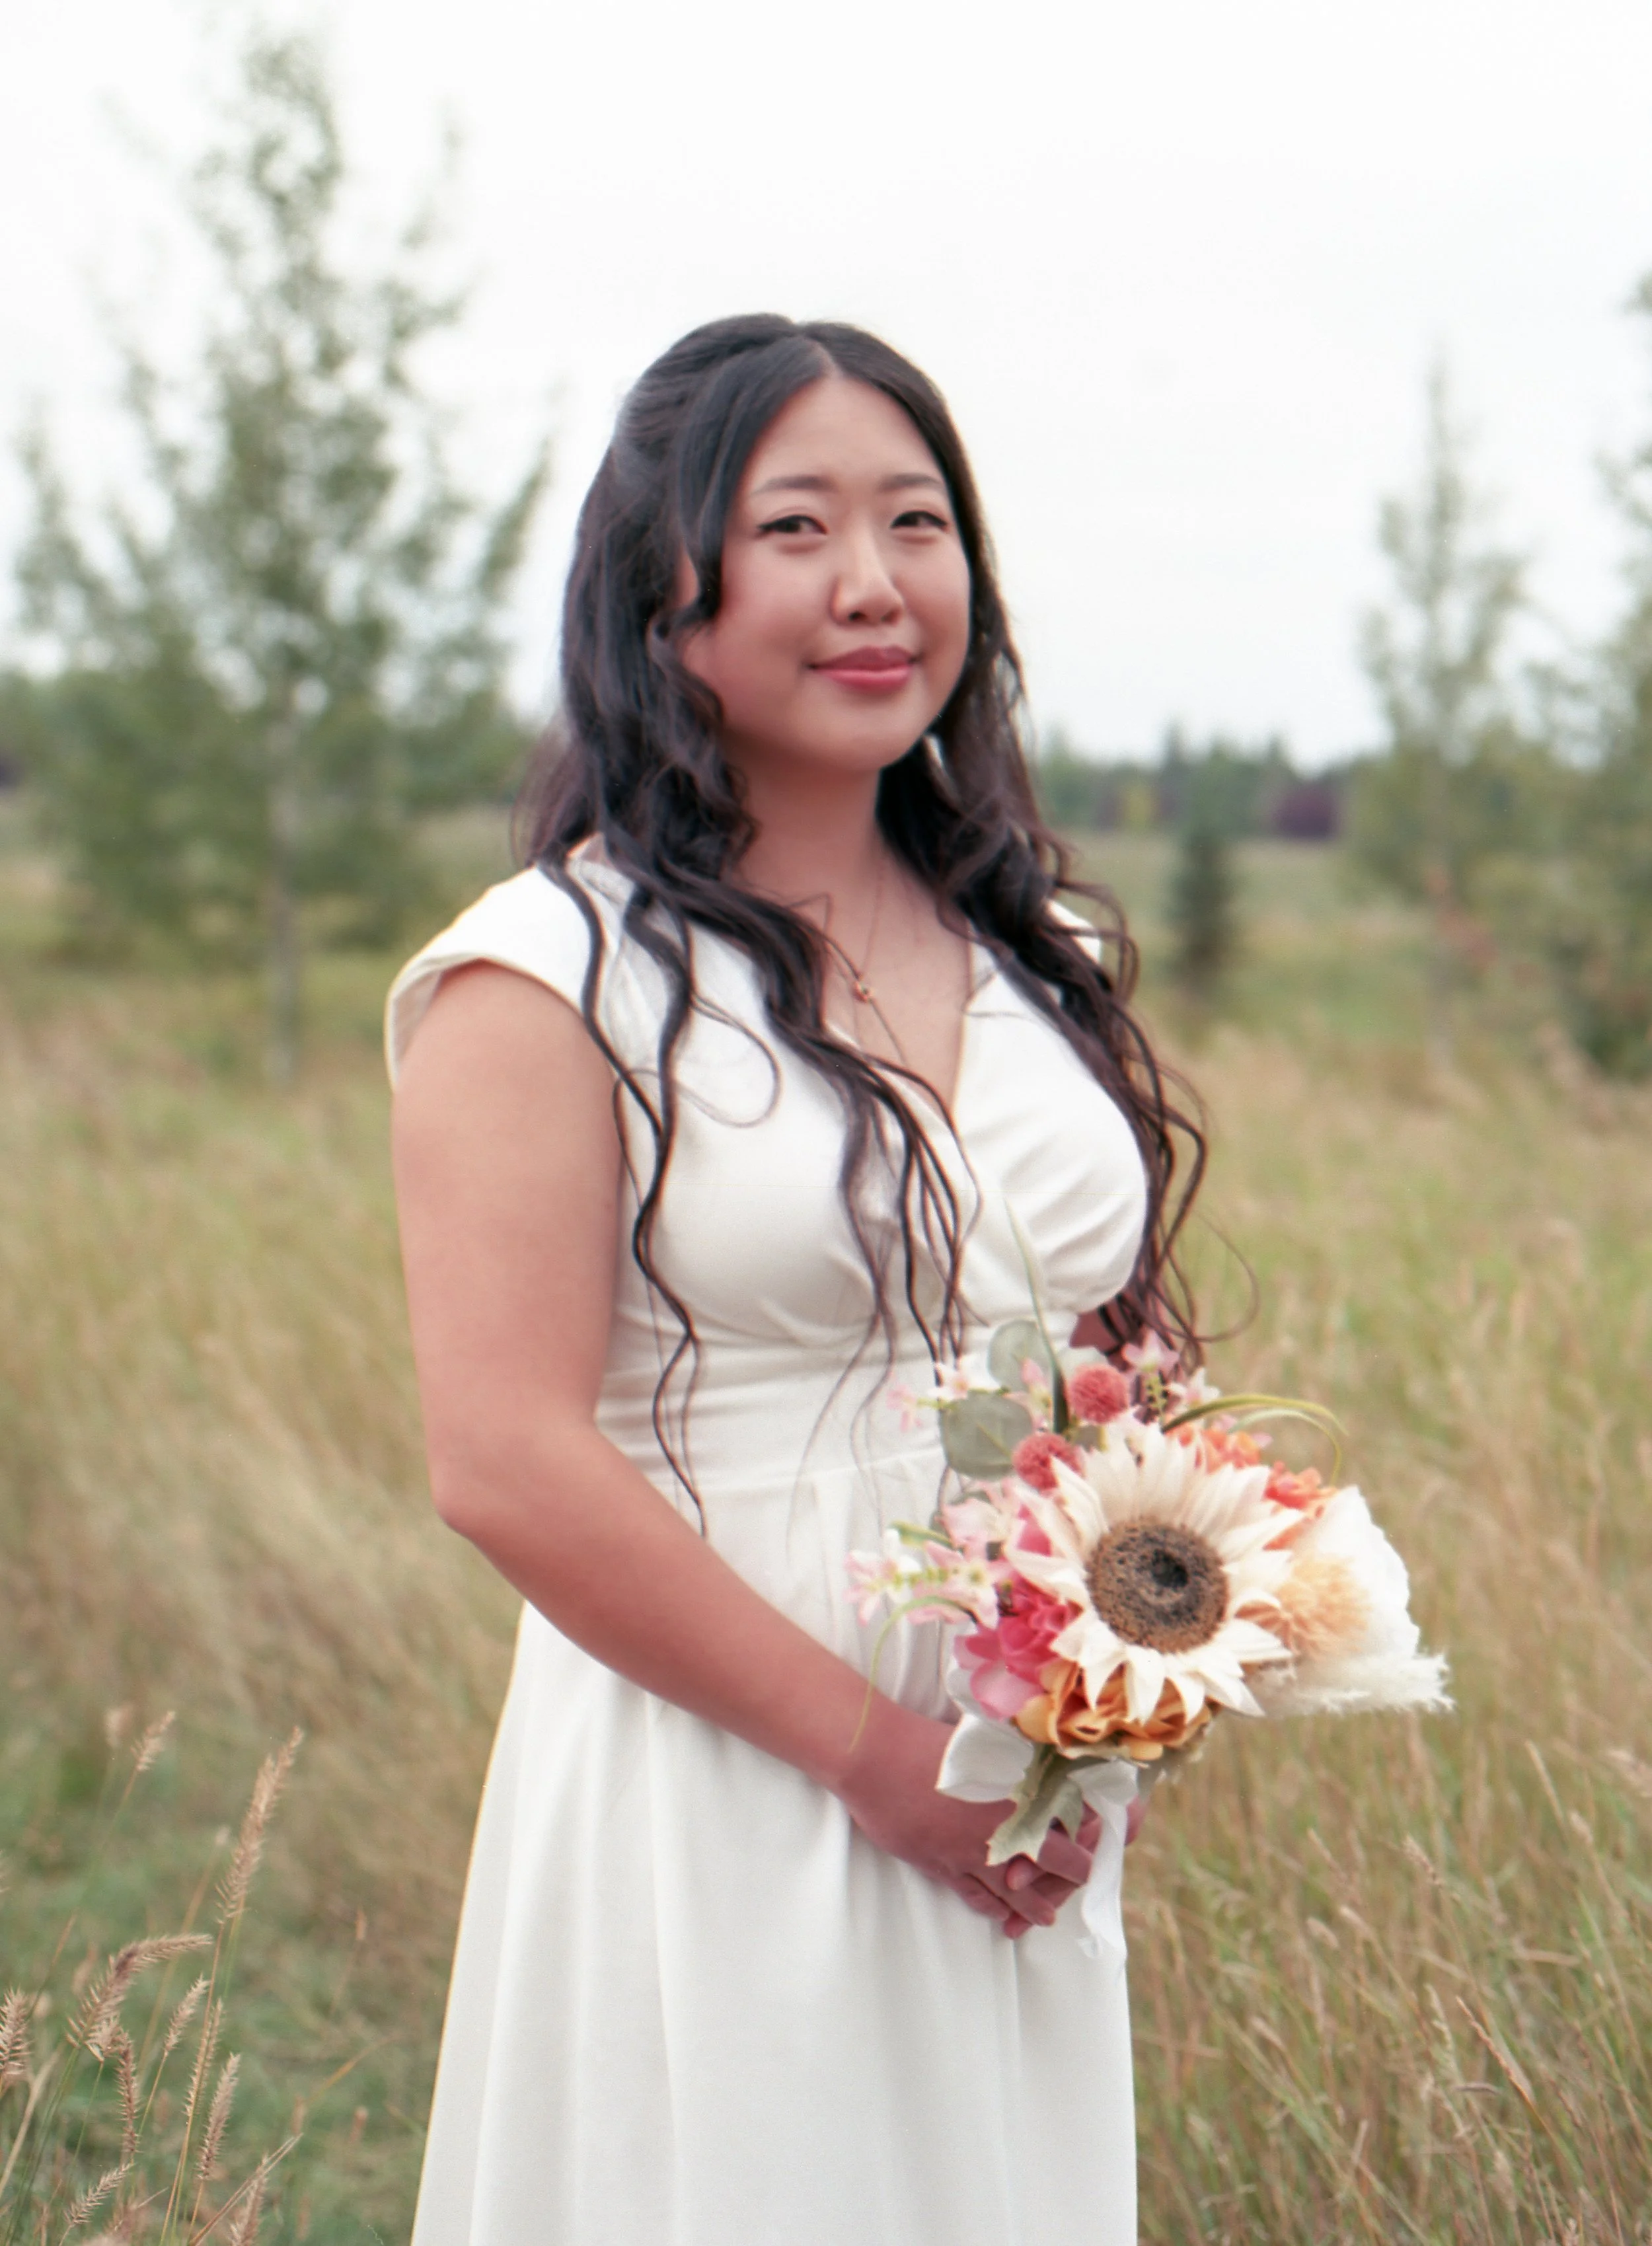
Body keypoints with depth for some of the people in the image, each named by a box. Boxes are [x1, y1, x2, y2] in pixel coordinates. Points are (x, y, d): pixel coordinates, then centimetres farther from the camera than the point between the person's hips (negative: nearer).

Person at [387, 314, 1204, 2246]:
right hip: (715, 1816, -6)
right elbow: (506, 1459, -16)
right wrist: (874, 1750, -16)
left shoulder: (1041, 965, 10)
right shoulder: (553, 977, -9)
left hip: (1021, 1840, 6)